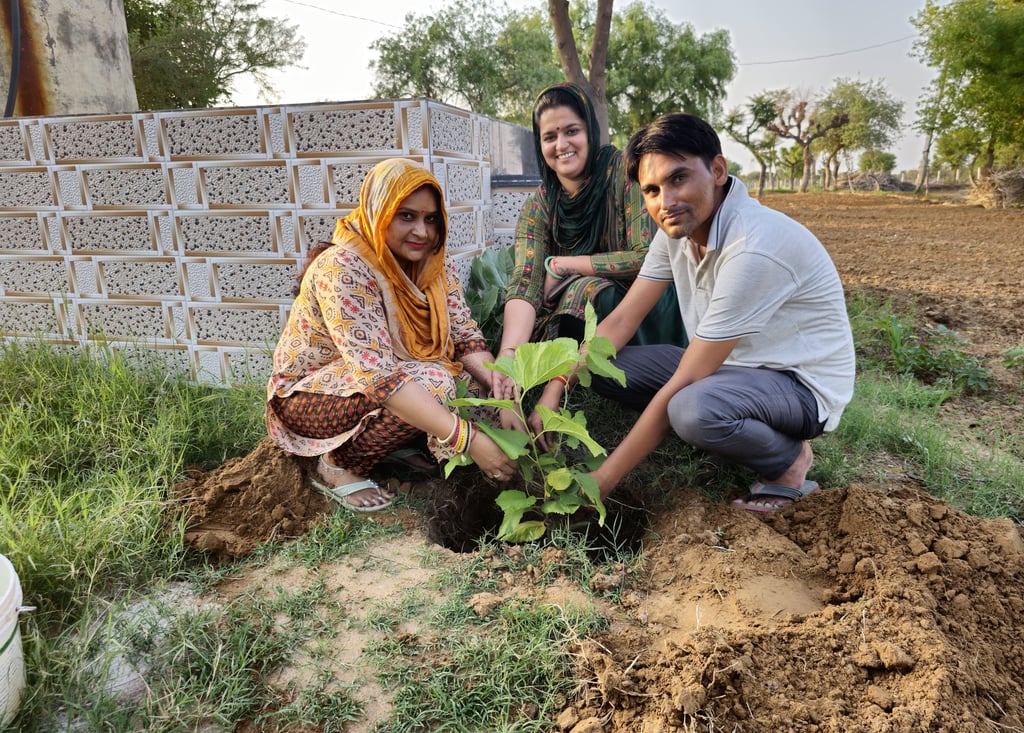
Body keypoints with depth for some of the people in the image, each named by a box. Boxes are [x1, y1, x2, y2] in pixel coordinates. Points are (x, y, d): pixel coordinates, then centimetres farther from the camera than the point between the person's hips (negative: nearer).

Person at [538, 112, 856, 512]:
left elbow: (678, 387, -30)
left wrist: (601, 483, -25)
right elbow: (621, 321, -2)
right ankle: (747, 430, 3)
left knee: (692, 408, -39)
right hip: (732, 364, 8)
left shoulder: (754, 249, -31)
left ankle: (789, 459, -5)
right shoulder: (677, 225, -4)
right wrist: (553, 393, -14)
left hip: (801, 384, -8)